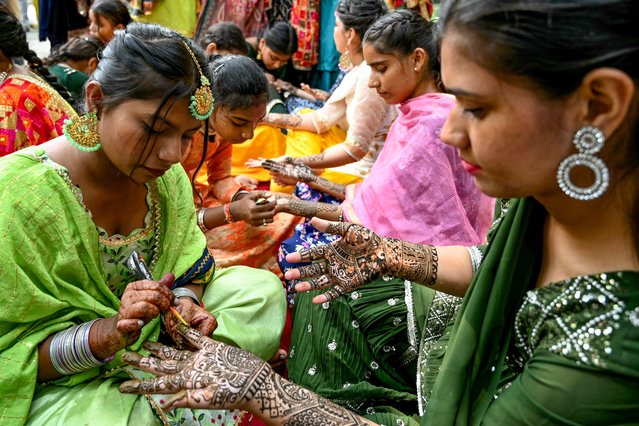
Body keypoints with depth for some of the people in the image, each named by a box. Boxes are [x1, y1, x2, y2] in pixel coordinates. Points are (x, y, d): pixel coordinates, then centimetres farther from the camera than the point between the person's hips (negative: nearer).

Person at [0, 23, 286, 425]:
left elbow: (189, 269, 6)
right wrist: (105, 334, -34)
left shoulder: (166, 175, -6)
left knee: (264, 286, -3)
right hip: (66, 385, -6)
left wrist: (183, 302, -17)